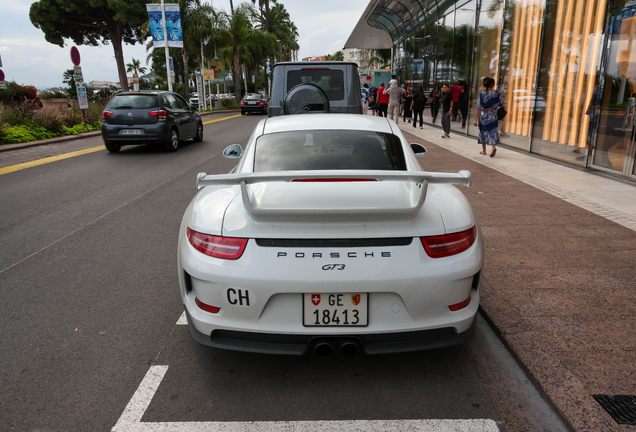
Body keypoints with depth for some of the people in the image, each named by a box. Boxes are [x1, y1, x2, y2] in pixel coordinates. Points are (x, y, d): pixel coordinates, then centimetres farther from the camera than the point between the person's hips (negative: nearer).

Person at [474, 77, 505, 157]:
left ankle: (484, 150, 21)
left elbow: (479, 108, -11)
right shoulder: (496, 93, -4)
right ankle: (494, 147, -16)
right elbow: (502, 104, 2)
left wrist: (476, 119, -8)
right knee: (493, 131, 8)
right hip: (494, 115, 1)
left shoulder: (482, 94, -9)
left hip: (484, 115, -1)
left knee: (484, 132, 13)